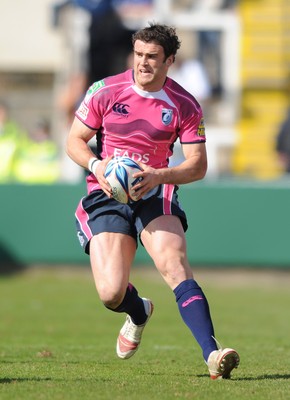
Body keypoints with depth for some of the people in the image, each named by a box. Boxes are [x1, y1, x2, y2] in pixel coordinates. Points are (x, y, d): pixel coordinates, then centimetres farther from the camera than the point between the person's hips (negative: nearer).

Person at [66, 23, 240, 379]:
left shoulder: (184, 106, -3)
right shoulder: (105, 92, -2)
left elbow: (198, 165, -2)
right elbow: (74, 141, 5)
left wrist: (159, 176, -21)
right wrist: (96, 166, -16)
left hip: (154, 196, 0)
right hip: (106, 197, 0)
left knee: (175, 267, -26)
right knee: (111, 294, -13)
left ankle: (212, 355, -34)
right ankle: (139, 313, 27)